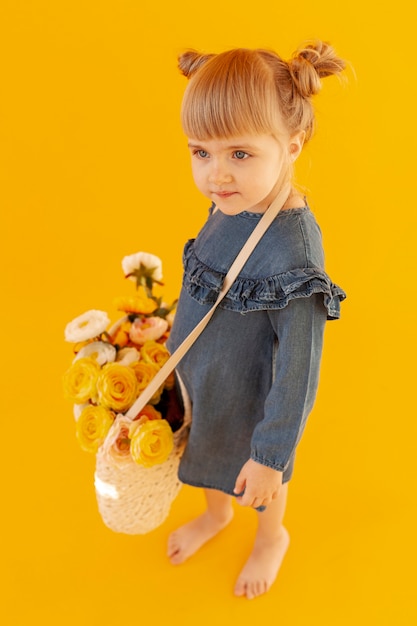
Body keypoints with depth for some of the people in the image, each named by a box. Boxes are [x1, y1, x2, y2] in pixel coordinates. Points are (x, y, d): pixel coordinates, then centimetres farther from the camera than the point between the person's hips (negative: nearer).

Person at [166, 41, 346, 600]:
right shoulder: (232, 205, -15)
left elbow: (298, 369, -29)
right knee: (210, 455, 33)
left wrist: (271, 454, -20)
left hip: (251, 403, -6)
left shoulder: (292, 249, -38)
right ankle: (216, 514, 66)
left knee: (256, 480, 25)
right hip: (200, 384, 6)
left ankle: (271, 537, 59)